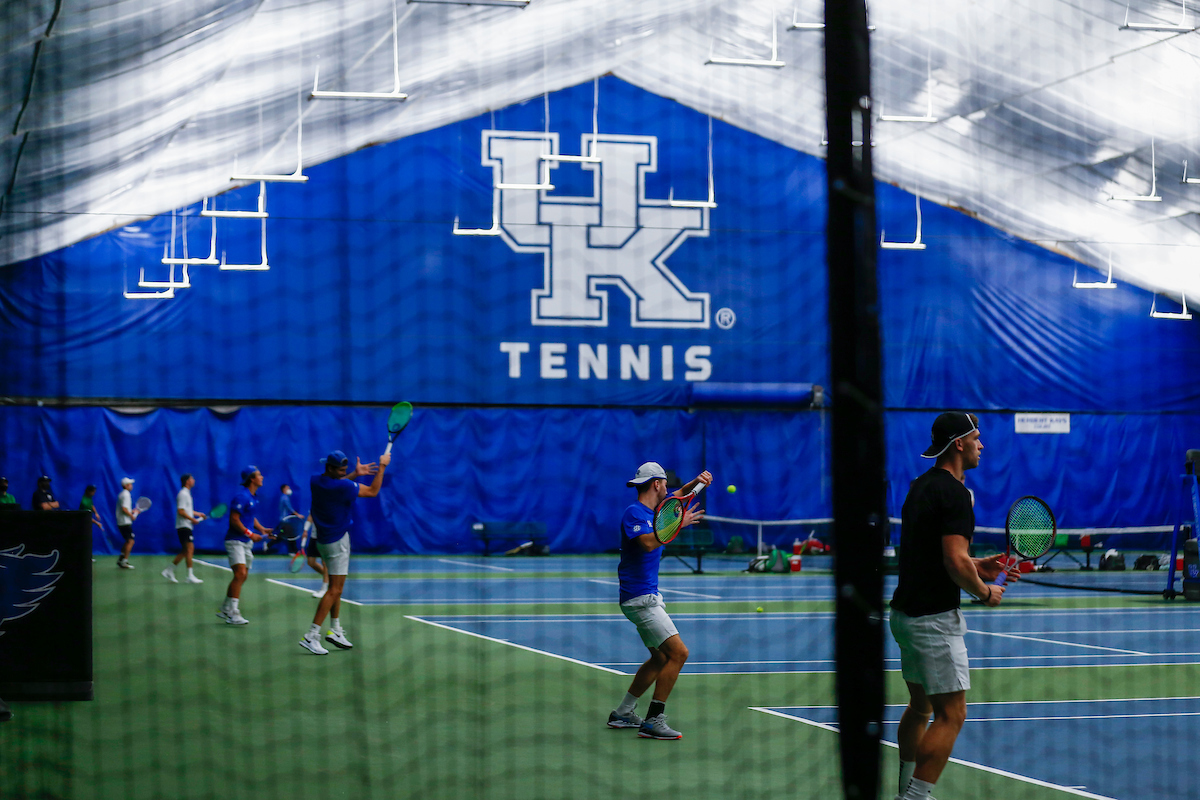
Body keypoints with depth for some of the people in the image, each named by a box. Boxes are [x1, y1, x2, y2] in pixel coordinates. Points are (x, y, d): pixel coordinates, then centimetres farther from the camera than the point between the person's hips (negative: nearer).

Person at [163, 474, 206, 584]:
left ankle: (169, 571, 17)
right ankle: (190, 576, -13)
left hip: (186, 526, 10)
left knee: (185, 551, 11)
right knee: (189, 549, -12)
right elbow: (181, 511, -20)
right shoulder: (183, 494, -13)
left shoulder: (186, 494, 19)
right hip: (184, 526, -10)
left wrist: (198, 514, 19)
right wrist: (192, 519, -18)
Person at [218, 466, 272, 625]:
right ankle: (231, 612, -15)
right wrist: (250, 534, -19)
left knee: (242, 577, 9)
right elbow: (234, 520, -19)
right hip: (235, 540, -10)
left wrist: (262, 529, 10)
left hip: (246, 542, 10)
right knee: (240, 574, -18)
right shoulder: (242, 496, -16)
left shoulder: (253, 497, 13)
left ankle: (225, 609, 18)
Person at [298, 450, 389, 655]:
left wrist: (355, 475, 13)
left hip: (324, 538, 9)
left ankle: (335, 630, 19)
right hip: (337, 541, -9)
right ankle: (311, 636, -12)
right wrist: (382, 466, -4)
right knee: (334, 590, -8)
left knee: (337, 588, 16)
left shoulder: (315, 481, 0)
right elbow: (373, 491, -13)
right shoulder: (342, 486, -23)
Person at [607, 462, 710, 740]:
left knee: (661, 657, 20)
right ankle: (653, 721, -15)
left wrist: (696, 482, 11)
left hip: (649, 597, 10)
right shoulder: (634, 513, -14)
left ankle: (623, 713, 26)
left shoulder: (654, 512, 12)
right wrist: (678, 524, -24)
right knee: (678, 652, -16)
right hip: (639, 598, -10)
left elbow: (677, 495, 30)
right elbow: (649, 542, -32)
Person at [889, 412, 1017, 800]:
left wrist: (977, 565, 14)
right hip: (934, 619, -10)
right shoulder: (954, 492, -17)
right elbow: (955, 564, -23)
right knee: (951, 714, -7)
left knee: (920, 706, 20)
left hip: (906, 614, 10)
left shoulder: (921, 486, 13)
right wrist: (985, 592, -7)